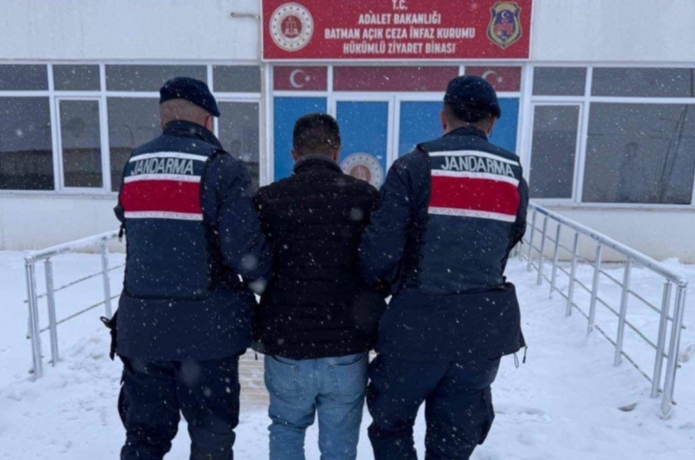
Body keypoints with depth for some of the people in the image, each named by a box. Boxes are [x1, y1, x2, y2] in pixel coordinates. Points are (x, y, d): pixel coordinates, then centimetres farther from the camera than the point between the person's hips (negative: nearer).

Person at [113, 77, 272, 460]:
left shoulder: (134, 166, 7)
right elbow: (245, 246, -16)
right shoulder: (220, 167, -11)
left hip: (142, 324, 5)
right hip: (206, 325, -5)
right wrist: (266, 283, 2)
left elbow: (136, 231, 12)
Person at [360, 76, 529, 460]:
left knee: (390, 420, 19)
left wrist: (374, 281, 7)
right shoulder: (514, 177, 5)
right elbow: (504, 249, 9)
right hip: (486, 323, 4)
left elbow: (381, 248, -14)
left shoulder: (415, 166, -9)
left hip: (419, 320, -4)